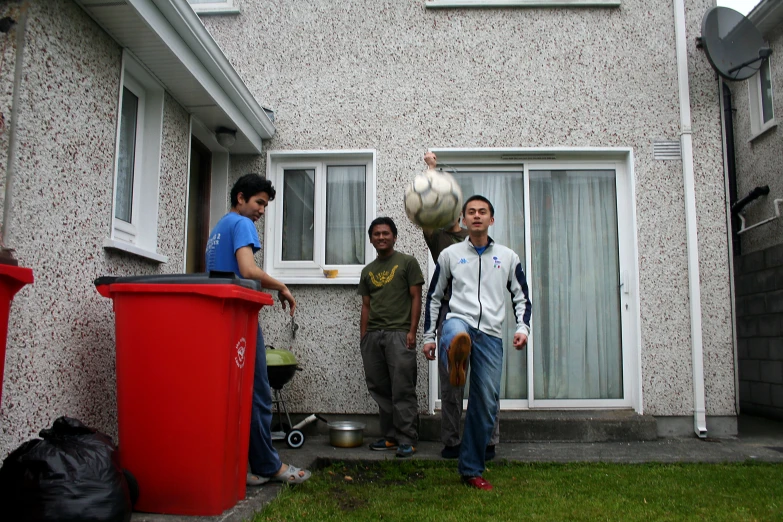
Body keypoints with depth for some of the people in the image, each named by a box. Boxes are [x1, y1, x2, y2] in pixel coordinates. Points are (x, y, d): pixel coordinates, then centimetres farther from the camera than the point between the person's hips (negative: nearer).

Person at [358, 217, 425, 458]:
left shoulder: (407, 262, 5)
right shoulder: (367, 271, 18)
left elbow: (416, 298, 0)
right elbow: (366, 305, 18)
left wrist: (412, 332, -9)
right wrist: (363, 337, 10)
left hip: (398, 333, -5)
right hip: (372, 336, 5)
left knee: (402, 390, -6)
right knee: (380, 390, 6)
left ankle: (407, 439, 0)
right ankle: (391, 436, 16)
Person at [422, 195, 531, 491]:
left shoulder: (508, 257, 13)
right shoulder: (450, 255, 11)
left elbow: (522, 296, 15)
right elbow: (434, 297, 15)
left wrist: (523, 328, -3)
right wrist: (428, 337, 10)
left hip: (490, 335, 1)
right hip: (459, 321, 0)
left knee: (486, 406, 2)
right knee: (457, 335, -41)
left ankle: (472, 470, 15)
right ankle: (457, 355, -74)